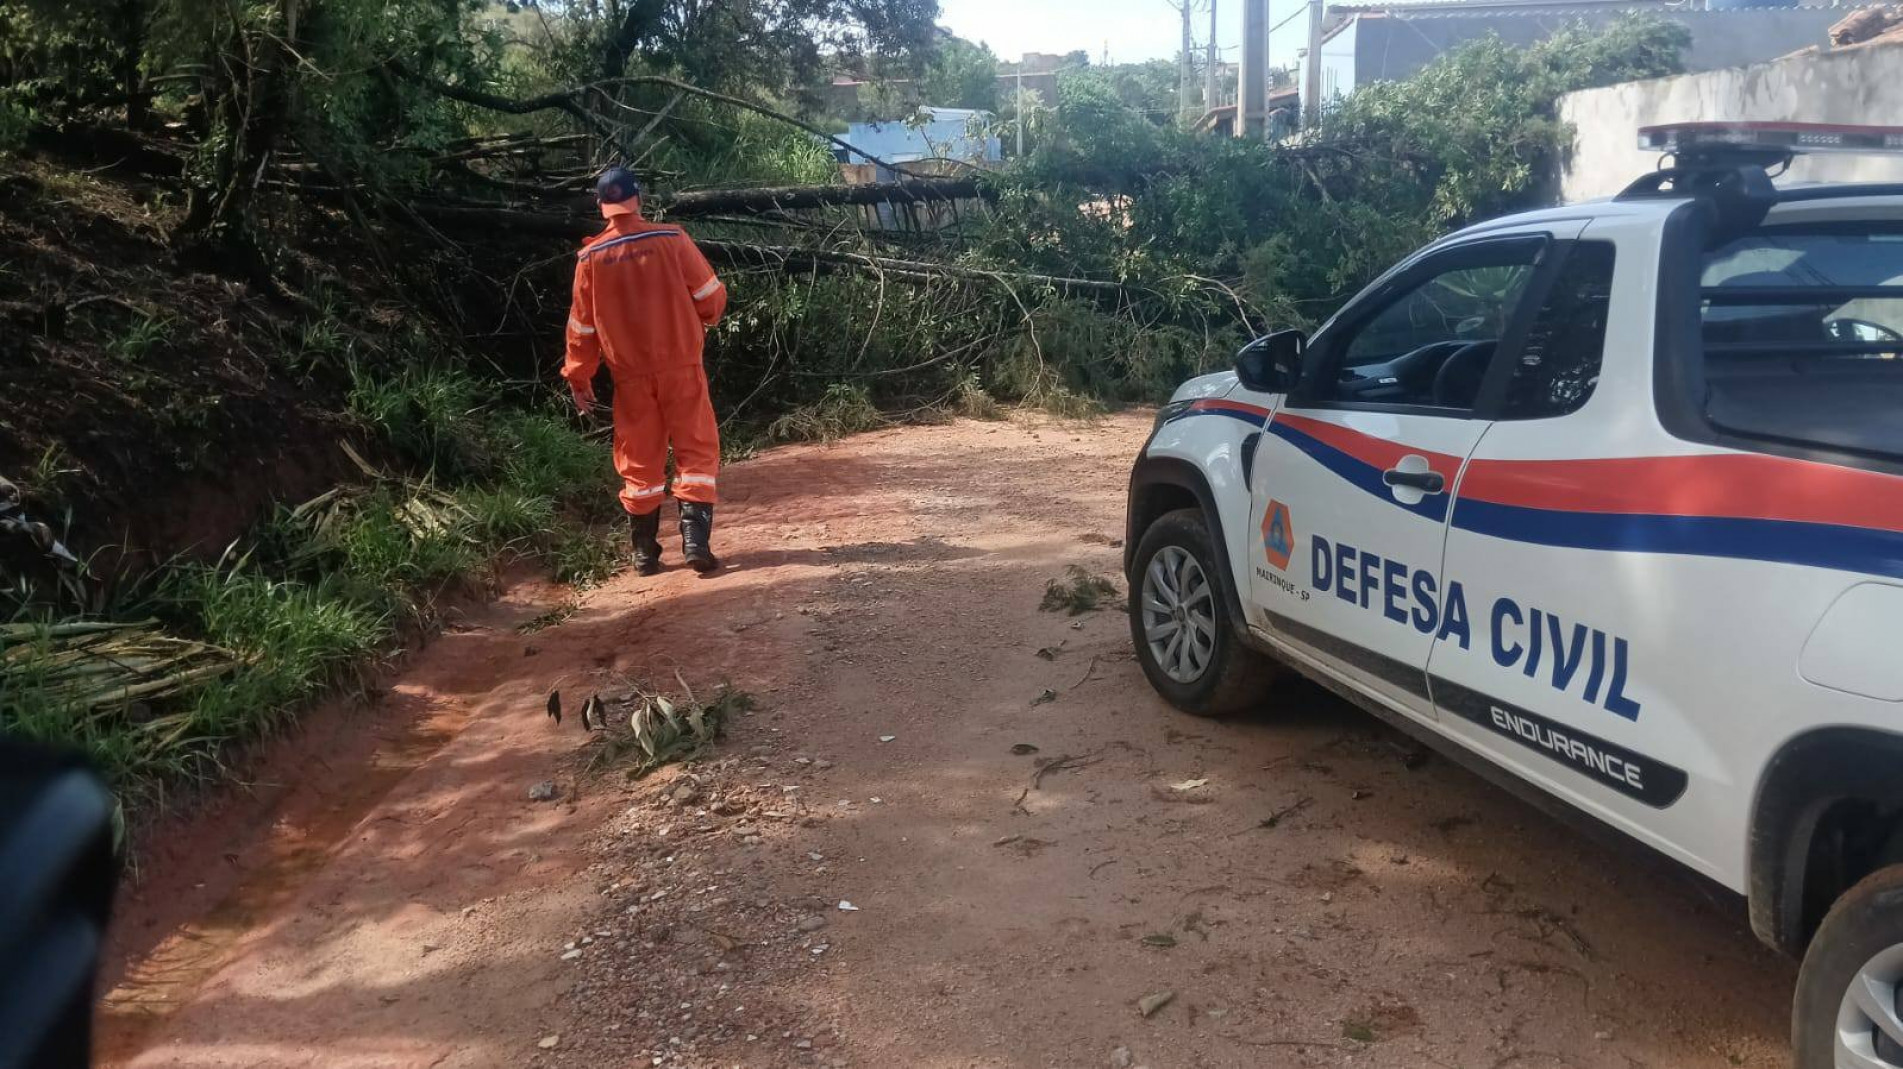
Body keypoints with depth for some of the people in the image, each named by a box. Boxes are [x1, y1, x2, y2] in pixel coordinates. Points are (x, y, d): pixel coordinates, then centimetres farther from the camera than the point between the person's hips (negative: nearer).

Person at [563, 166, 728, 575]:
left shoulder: (591, 258, -3)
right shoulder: (671, 240, -8)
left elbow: (582, 324, 3)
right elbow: (711, 296, -3)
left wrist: (578, 377, 13)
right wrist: (701, 320, 19)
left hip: (630, 374, 2)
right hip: (680, 365, -2)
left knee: (639, 463, 11)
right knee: (697, 451, 5)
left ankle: (644, 552, 14)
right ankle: (696, 540, -8)